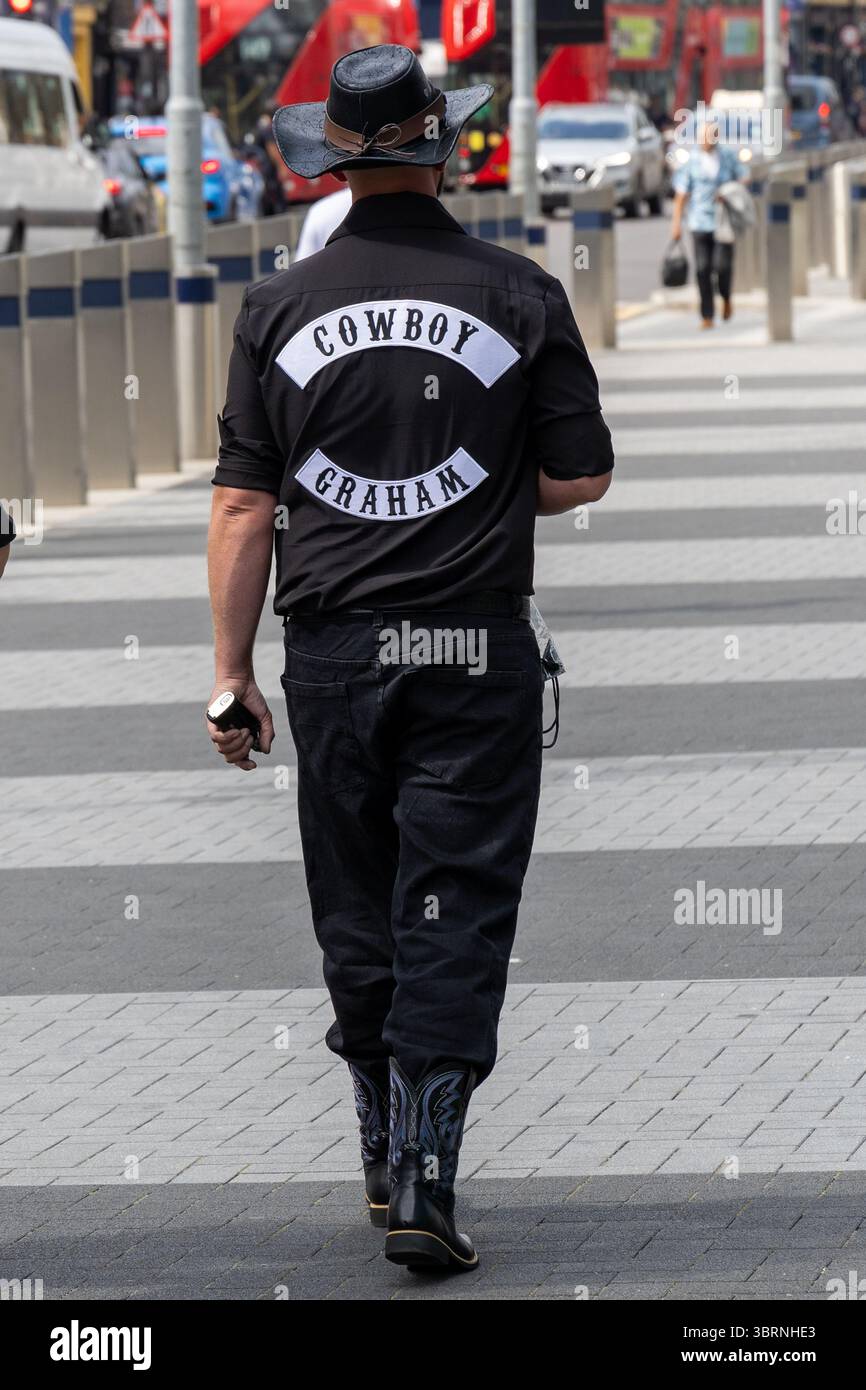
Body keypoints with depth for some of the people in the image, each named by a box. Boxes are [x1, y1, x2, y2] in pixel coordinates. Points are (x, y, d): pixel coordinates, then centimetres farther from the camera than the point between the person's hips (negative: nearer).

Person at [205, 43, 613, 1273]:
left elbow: (244, 503, 0)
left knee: (357, 926, 14)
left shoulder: (279, 309, 0)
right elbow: (580, 479, 0)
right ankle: (425, 1183, -9)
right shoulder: (520, 297, -4)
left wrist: (231, 674, 6)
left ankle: (385, 1161, 25)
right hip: (477, 657, -2)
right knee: (454, 921, -1)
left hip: (335, 654, 2)